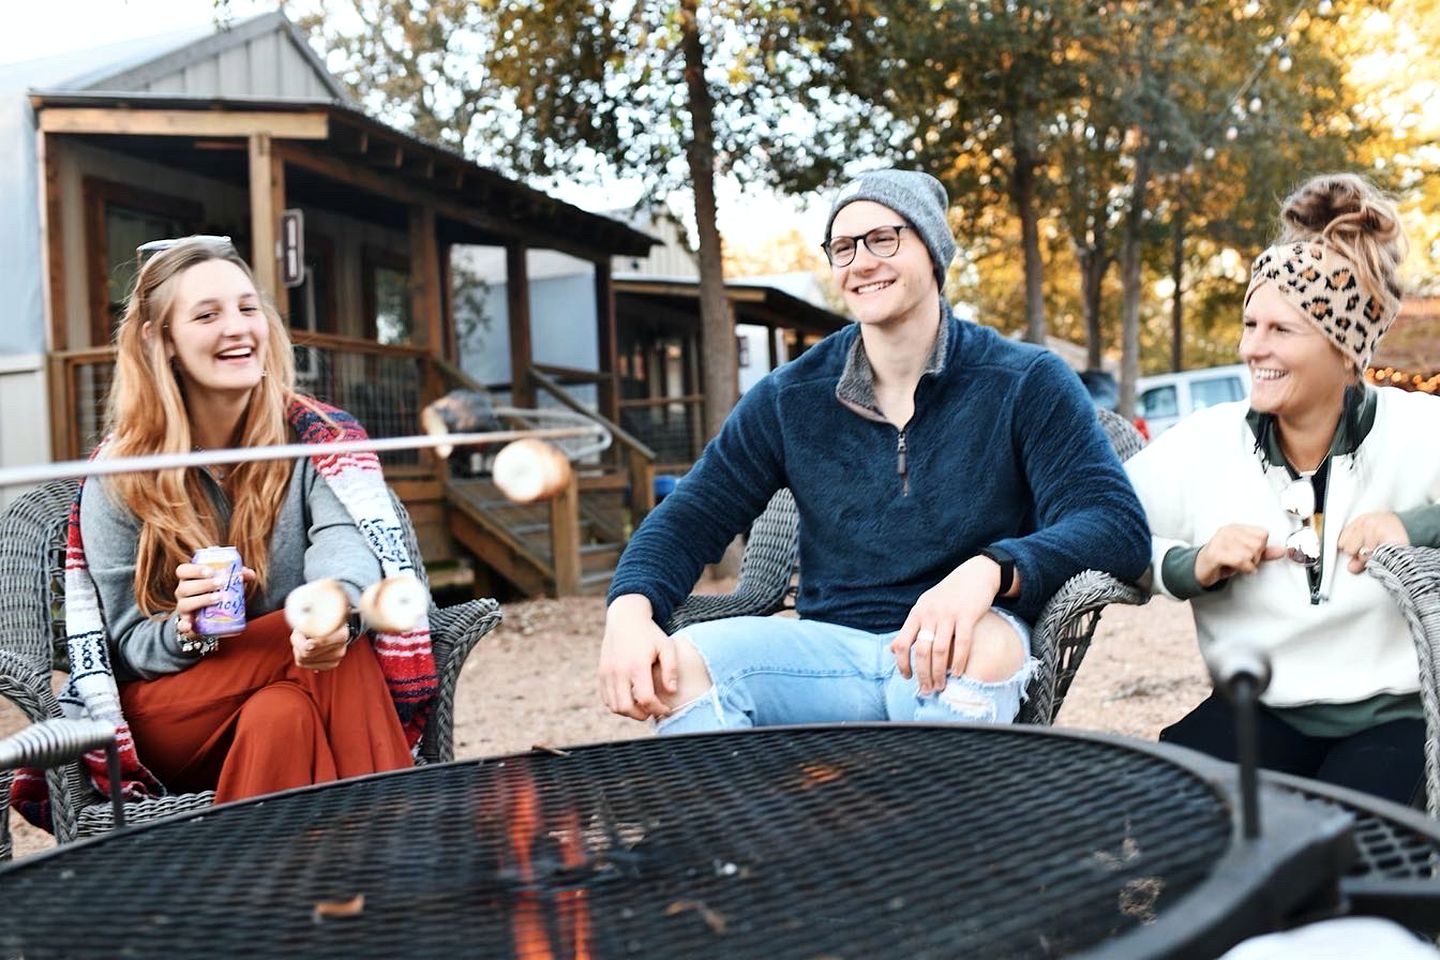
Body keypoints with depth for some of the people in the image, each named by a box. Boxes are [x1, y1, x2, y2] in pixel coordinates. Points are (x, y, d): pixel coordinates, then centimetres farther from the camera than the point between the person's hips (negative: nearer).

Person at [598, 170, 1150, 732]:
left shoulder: (1025, 383, -2)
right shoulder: (789, 399, 8)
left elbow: (1117, 526, -13)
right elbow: (689, 518, 8)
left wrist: (988, 571, -34)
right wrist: (629, 610, -16)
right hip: (828, 646, 3)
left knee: (984, 649, -38)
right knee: (681, 666, -25)